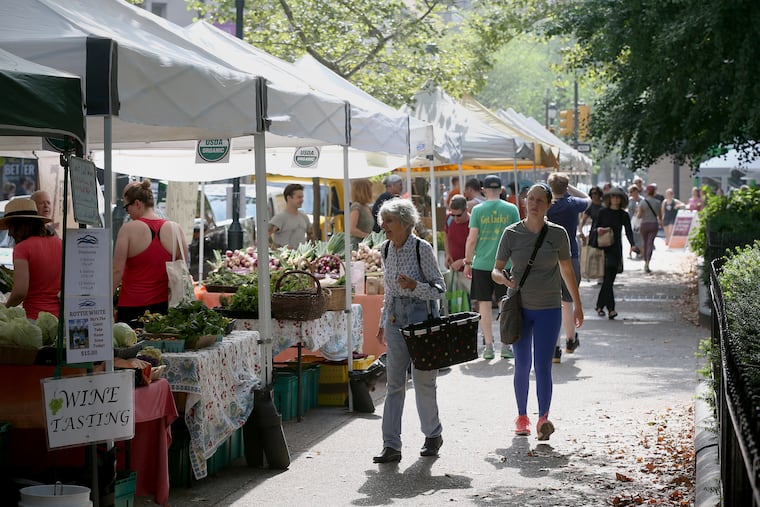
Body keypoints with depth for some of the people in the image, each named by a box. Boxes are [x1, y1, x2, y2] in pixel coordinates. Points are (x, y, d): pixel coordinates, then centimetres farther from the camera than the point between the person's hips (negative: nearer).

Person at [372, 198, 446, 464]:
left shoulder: (422, 248, -12)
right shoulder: (386, 250, 6)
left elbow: (439, 287, -9)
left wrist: (415, 286, -26)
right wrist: (383, 322, 18)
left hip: (421, 316, -5)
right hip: (395, 319, 5)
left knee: (423, 380, 5)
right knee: (394, 383, 1)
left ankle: (433, 435, 25)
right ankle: (391, 445, 0)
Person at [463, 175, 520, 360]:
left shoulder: (478, 210, -2)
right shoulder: (511, 209, 0)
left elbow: (472, 239, -3)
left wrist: (467, 262, 7)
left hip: (482, 263, 0)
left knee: (484, 305, 7)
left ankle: (488, 346, 6)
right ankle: (506, 346, 9)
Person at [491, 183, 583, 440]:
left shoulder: (558, 234, 0)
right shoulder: (512, 233, -2)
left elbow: (567, 270, 11)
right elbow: (495, 270, 2)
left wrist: (578, 305, 14)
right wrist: (504, 279, -22)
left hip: (549, 308, -1)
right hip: (520, 308, 1)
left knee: (543, 365, -10)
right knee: (522, 366, 8)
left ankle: (543, 419, -15)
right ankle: (522, 417, 20)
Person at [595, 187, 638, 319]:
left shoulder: (624, 215, 6)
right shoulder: (603, 212, 1)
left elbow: (628, 231, -3)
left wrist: (632, 245, -21)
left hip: (616, 249, 3)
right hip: (603, 248, -3)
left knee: (610, 279, 7)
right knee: (607, 278, -13)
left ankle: (599, 306, 21)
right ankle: (611, 309, -17)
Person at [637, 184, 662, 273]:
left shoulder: (643, 202, -6)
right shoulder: (657, 202, -1)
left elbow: (639, 216, -9)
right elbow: (660, 216, 9)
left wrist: (637, 213, 15)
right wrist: (660, 222, 30)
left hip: (644, 224, 0)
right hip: (654, 224, 0)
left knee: (644, 243, 17)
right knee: (650, 243, -5)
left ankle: (646, 262, 27)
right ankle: (647, 263, -19)